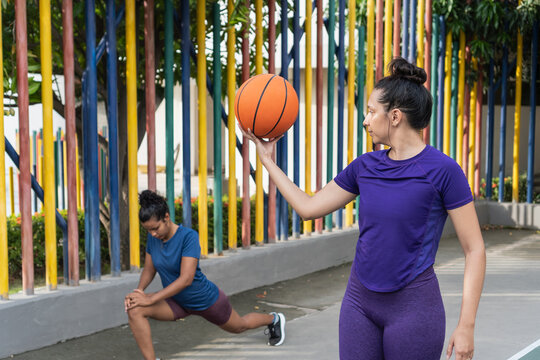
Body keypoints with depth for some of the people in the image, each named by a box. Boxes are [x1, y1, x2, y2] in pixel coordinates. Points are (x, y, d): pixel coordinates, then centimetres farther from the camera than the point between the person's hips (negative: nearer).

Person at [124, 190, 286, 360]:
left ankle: (273, 319, 58)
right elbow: (149, 270, -2)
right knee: (134, 309, -22)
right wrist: (139, 290, -24)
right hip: (178, 303, 5)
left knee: (239, 326, 25)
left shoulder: (188, 236, -31)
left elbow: (186, 279, -36)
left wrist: (150, 299, -39)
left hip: (205, 300, -5)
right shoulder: (153, 238, -13)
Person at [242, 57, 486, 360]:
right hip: (360, 300, 5)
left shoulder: (442, 170, -12)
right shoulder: (365, 167, 4)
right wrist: (268, 160, 13)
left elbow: (475, 250, -12)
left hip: (413, 304, -5)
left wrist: (467, 325, -16)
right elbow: (309, 207, 13)